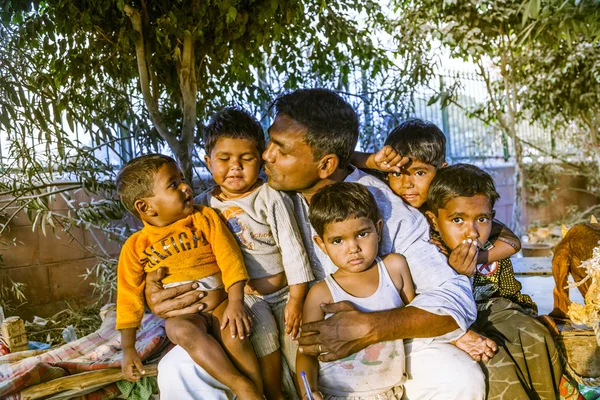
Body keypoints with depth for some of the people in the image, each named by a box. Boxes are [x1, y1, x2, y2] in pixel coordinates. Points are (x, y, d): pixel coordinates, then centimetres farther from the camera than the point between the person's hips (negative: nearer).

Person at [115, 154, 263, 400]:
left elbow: (229, 258, -6)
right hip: (182, 315, 0)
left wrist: (236, 302, -21)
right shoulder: (136, 246, 0)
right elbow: (129, 297, 4)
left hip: (220, 303, 0)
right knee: (183, 330, -34)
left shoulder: (204, 218, 2)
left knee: (234, 336, -31)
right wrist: (128, 349, 1)